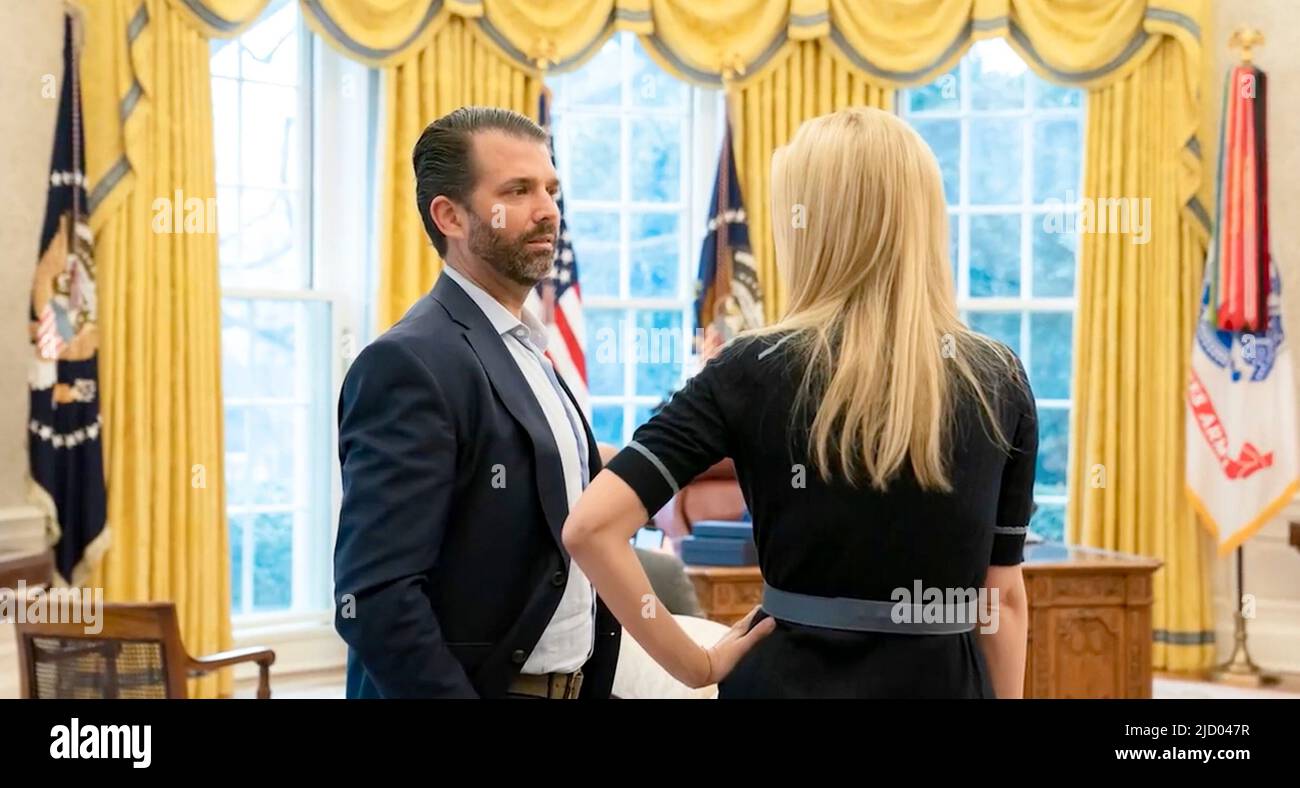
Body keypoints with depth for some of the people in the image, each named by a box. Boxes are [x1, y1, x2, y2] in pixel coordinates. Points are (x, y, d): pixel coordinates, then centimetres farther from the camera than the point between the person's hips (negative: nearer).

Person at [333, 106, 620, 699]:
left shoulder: (527, 355, 11)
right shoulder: (410, 362, -17)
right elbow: (373, 598, -24)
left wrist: (592, 683, 8)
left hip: (566, 683, 8)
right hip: (465, 686, -8)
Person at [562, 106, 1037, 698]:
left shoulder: (755, 370, -8)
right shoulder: (1000, 382, -3)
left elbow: (590, 526, -15)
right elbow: (1004, 596, 1)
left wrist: (694, 665, -7)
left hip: (790, 678, -1)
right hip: (947, 682, 1)